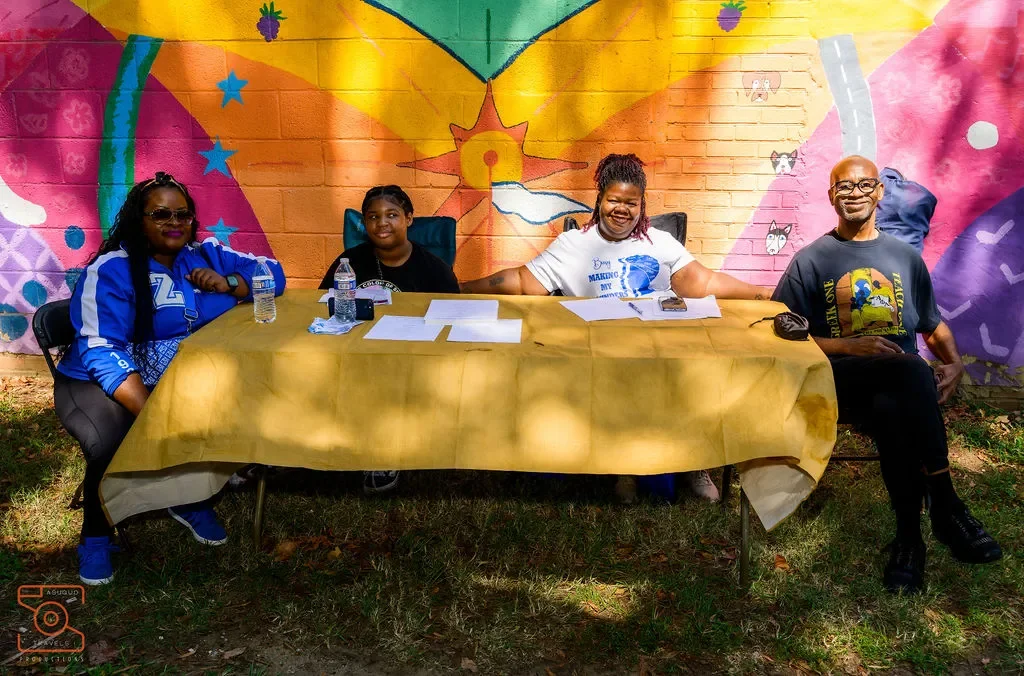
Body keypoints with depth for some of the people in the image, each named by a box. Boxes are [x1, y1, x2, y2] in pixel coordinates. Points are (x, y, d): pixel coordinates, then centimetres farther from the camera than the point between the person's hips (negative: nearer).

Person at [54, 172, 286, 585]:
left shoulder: (204, 256, 6)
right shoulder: (111, 270, -11)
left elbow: (272, 273, 7)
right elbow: (102, 350, -21)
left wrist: (229, 282, -15)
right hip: (102, 382, -4)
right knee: (112, 443, -32)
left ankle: (193, 503, 7)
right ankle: (95, 535, 0)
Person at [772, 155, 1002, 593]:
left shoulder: (906, 257, 21)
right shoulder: (810, 260, 10)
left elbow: (934, 325, 28)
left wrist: (954, 363, 5)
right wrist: (851, 347, -12)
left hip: (904, 386, 2)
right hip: (840, 382, -2)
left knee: (890, 410, -38)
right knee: (912, 372, -36)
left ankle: (909, 536, -28)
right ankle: (946, 508, -29)